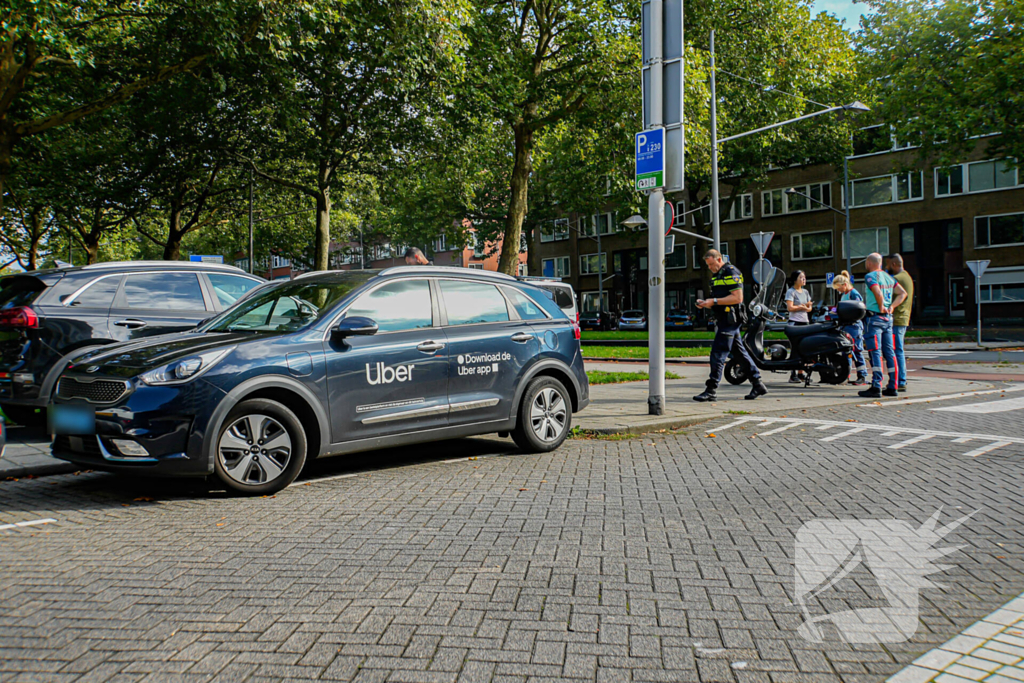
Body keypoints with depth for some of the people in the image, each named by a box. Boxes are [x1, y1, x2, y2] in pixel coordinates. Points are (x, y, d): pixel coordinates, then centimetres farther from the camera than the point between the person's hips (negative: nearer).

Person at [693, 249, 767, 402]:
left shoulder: (731, 272, -10)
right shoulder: (717, 275, 20)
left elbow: (737, 298, -19)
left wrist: (714, 301, -20)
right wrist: (706, 303, 7)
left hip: (729, 319, -10)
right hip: (723, 319, 10)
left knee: (718, 353, -11)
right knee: (740, 352, 11)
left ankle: (711, 390, -11)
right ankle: (758, 384, 16)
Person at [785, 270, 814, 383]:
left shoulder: (805, 292, 20)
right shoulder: (791, 291, -2)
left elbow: (810, 308, 16)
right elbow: (790, 307, -12)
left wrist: (807, 306, -5)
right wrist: (802, 307, -4)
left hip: (805, 322, 7)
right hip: (795, 322, -7)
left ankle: (800, 373, 10)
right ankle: (793, 374, -9)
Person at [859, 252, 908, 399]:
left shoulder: (870, 276, -10)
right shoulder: (889, 277, 14)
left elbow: (878, 293, -25)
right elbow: (902, 293, 15)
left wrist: (881, 307, -12)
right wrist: (891, 307, 6)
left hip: (875, 317, -8)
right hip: (888, 318, 8)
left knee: (875, 352, -8)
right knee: (889, 352, 9)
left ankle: (876, 387, -11)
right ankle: (892, 387, 11)